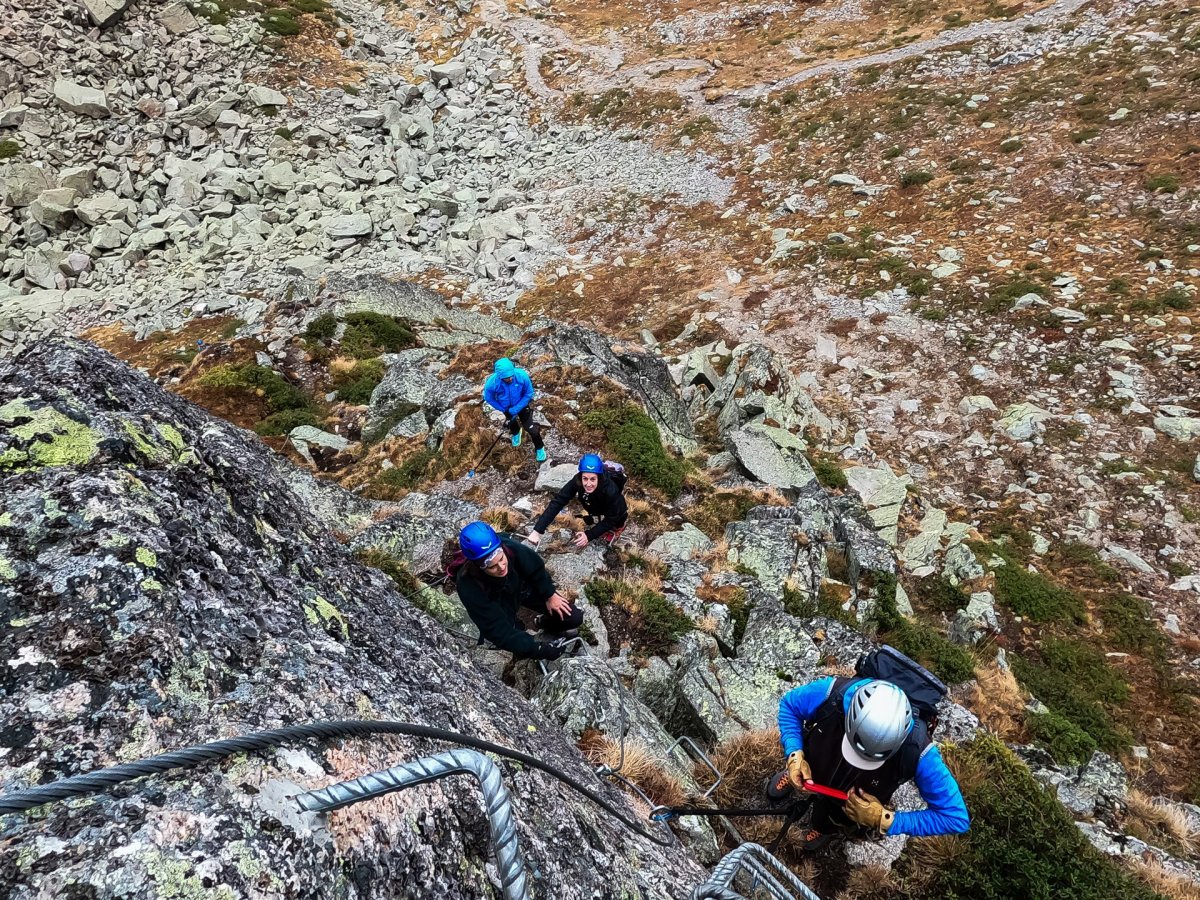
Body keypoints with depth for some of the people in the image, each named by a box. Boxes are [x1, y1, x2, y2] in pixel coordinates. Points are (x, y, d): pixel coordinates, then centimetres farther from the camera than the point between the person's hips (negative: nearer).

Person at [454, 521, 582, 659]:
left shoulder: (512, 549, -37)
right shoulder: (469, 587, -40)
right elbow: (496, 629, -34)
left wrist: (550, 595, -6)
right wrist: (537, 648, -37)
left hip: (523, 589, 1)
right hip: (499, 605, -1)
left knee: (574, 617, -6)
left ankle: (551, 626, 28)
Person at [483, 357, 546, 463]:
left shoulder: (522, 375, -38)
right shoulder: (493, 382, -37)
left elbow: (529, 394, -23)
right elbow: (489, 398, -16)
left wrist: (515, 409, -25)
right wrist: (503, 409, -14)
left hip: (521, 405, -2)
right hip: (506, 407, 2)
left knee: (531, 428, 0)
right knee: (512, 424, 29)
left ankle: (540, 448, 28)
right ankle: (516, 433, 66)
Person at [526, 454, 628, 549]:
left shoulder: (611, 491, -41)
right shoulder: (577, 481, -33)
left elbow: (611, 519, -28)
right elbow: (557, 502, -35)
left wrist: (589, 535, -36)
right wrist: (538, 530, -43)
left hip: (616, 517, -4)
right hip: (597, 509, 4)